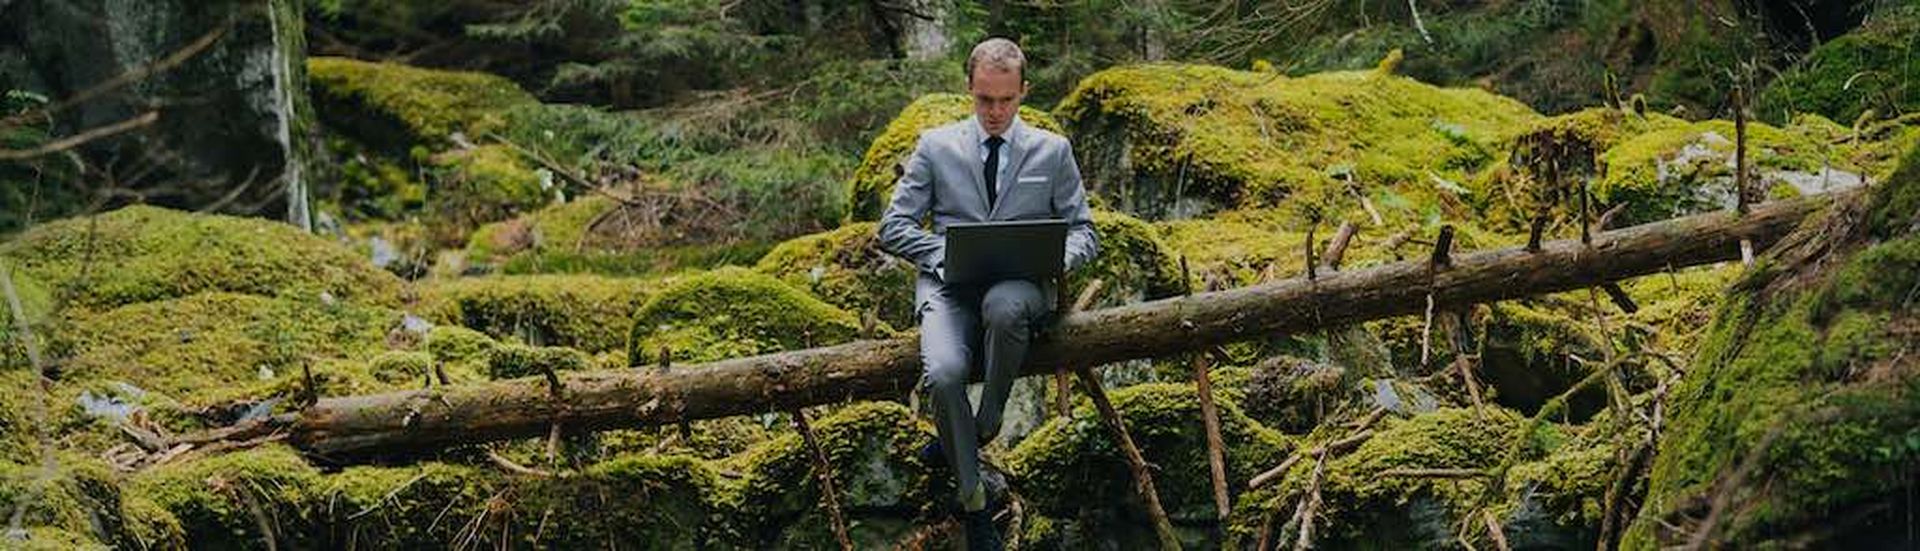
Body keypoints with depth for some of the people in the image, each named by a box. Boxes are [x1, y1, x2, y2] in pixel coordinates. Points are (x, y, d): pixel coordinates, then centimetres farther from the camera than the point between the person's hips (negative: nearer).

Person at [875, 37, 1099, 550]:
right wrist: (946, 255, -8)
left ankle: (983, 427, -17)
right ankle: (972, 500, -17)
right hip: (950, 285, 0)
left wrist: (1055, 255, -9)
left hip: (1020, 285, 0)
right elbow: (893, 227, 10)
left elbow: (1084, 232, 15)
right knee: (943, 374, -32)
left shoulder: (1052, 151, 17)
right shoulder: (936, 146, 15)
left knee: (1004, 306, -40)